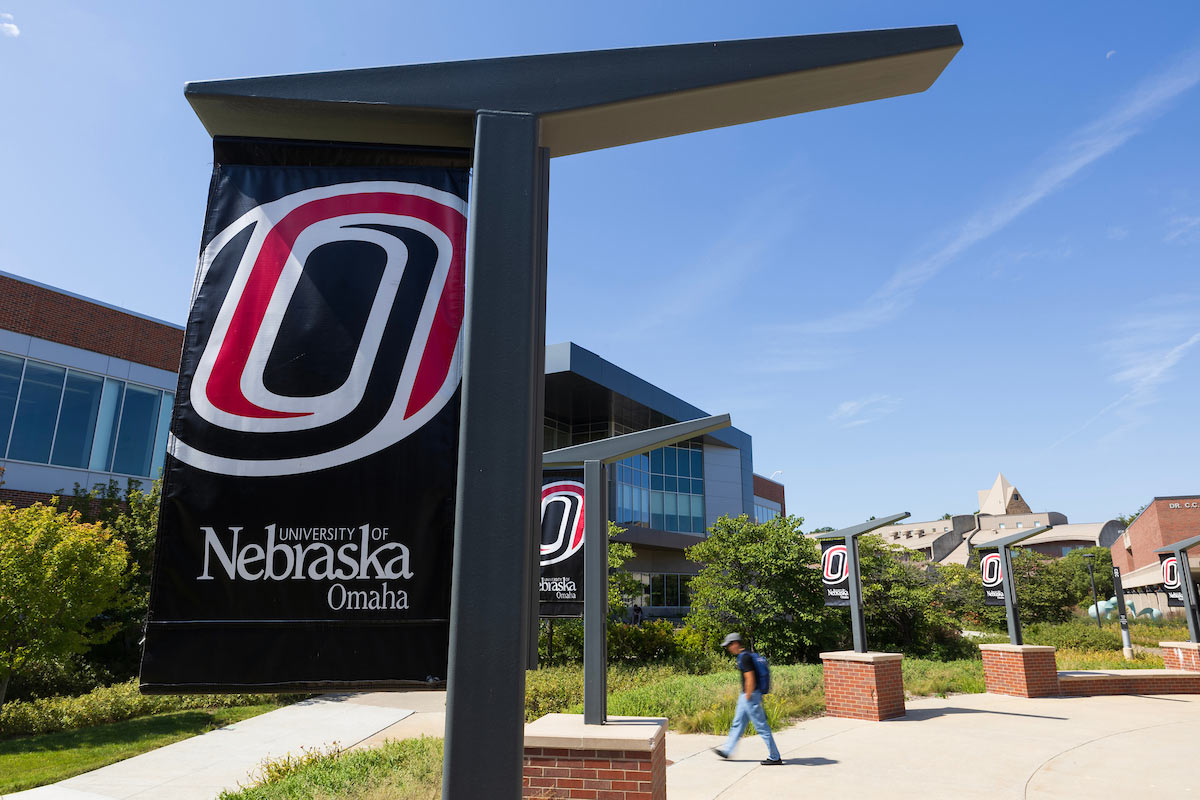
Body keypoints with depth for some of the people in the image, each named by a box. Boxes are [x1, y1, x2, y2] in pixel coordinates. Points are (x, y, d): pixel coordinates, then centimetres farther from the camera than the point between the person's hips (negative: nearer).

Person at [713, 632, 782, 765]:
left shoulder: (744, 657, -19)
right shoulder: (745, 656, 12)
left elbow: (750, 679, -23)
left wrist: (748, 698, -18)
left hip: (750, 696, -11)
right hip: (745, 695, 11)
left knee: (761, 727, -2)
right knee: (738, 723, 17)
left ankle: (775, 757, 6)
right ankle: (727, 750, 27)